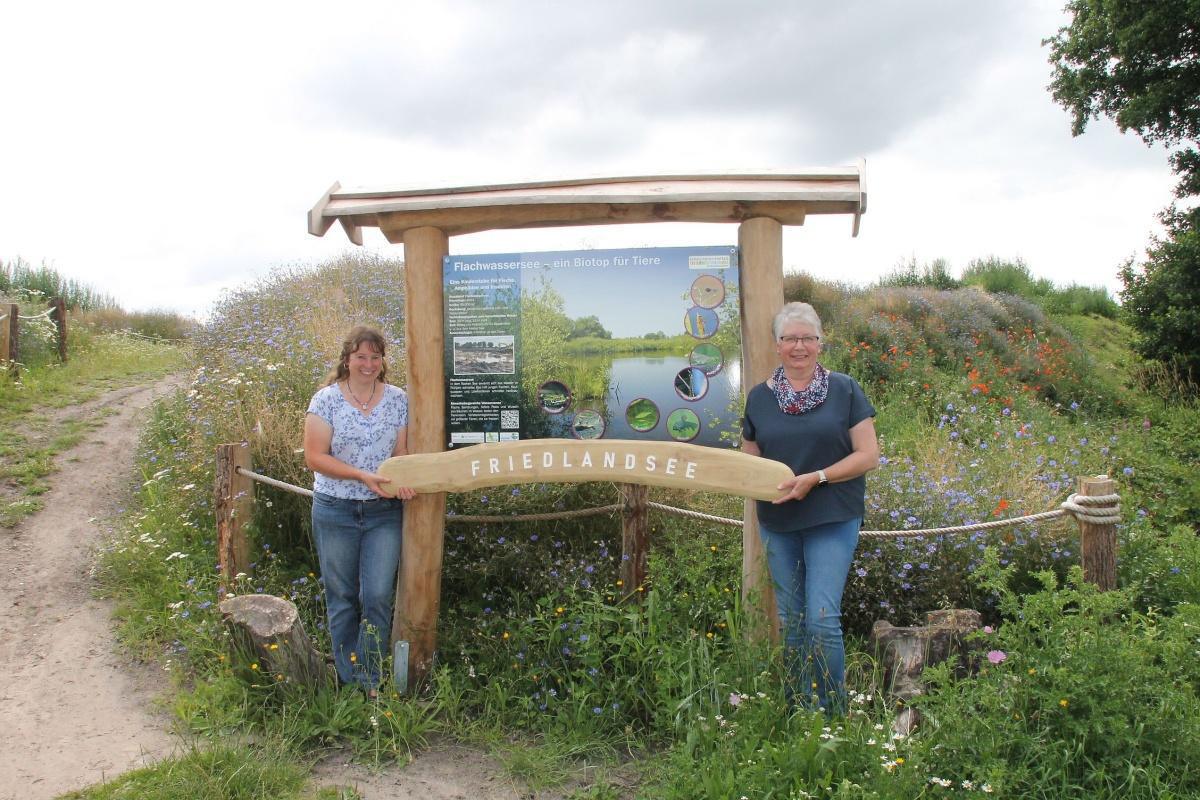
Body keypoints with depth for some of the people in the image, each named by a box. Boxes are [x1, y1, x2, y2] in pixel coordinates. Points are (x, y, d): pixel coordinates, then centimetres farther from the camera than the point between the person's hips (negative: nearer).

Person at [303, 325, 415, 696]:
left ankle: (371, 682, 15)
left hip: (383, 512, 1)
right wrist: (363, 476, -21)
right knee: (342, 598, 11)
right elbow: (315, 456, -11)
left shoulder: (397, 399, 1)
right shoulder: (326, 399, -6)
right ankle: (348, 681, 26)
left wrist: (404, 481, -19)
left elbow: (402, 453, 3)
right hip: (335, 511, -1)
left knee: (378, 596, -1)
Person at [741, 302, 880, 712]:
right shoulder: (760, 396, 5)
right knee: (790, 618, 12)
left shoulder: (844, 390, -2)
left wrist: (816, 478, -17)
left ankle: (833, 713, 9)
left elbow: (868, 455, -5)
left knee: (822, 618, -10)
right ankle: (797, 710, 27)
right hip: (778, 523, 3)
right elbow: (748, 458, 12)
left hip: (832, 522, -3)